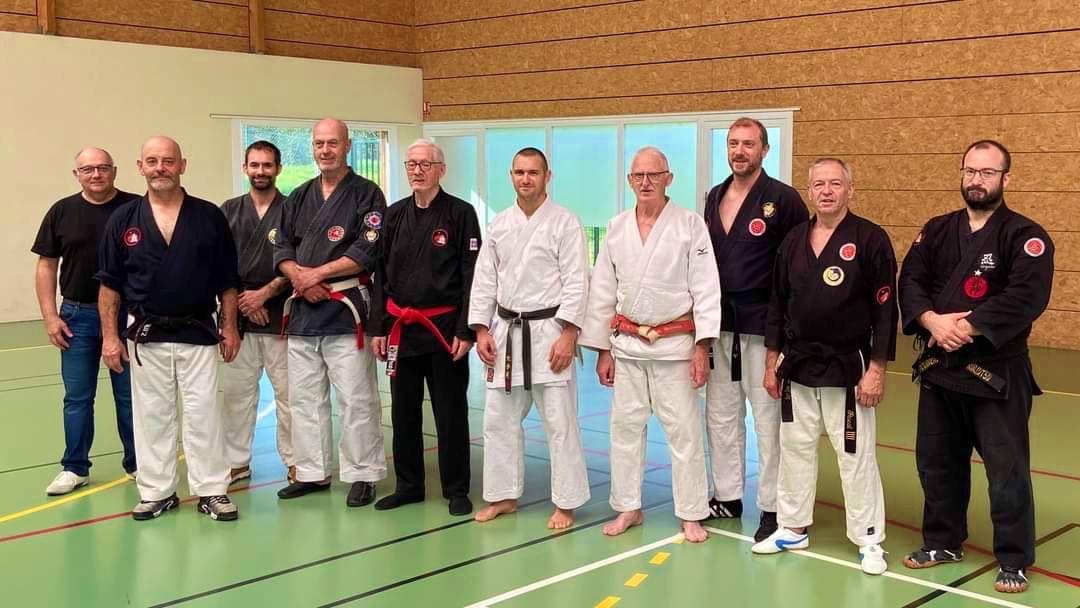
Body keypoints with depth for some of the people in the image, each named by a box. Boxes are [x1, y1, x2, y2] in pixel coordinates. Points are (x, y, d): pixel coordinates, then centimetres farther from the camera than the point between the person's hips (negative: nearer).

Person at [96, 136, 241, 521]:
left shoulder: (209, 216, 0)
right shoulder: (124, 221, 1)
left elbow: (227, 279, 4)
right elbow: (109, 284, 4)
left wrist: (229, 326, 0)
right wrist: (109, 336, -1)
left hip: (198, 332, -1)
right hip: (145, 336, 1)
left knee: (203, 413, 1)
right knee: (151, 416, 8)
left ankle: (211, 491, 11)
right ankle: (157, 492, 19)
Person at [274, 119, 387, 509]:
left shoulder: (366, 195, -2)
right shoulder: (299, 198, 15)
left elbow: (368, 251, -12)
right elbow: (281, 248, 11)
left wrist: (316, 274, -12)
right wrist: (298, 276, -10)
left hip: (345, 308, -6)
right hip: (302, 309, 6)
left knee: (356, 399, -4)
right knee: (304, 398, 11)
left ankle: (362, 475, 6)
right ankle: (312, 473, 22)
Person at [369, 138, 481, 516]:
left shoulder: (461, 214, -5)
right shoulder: (394, 215, 8)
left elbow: (472, 276, -7)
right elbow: (380, 274, 10)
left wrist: (466, 331, -12)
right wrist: (378, 327, 5)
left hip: (444, 328, -4)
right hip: (400, 327, 4)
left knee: (450, 413, 3)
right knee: (404, 411, 11)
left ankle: (456, 491, 15)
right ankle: (408, 486, 24)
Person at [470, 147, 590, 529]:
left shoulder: (565, 223, -6)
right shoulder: (499, 225, 9)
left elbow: (575, 283, -10)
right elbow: (484, 281, 10)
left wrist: (568, 335, -17)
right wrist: (482, 330, 2)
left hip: (548, 332, -5)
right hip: (506, 332, 5)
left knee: (560, 423, -1)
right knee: (499, 419, 11)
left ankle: (565, 504, 10)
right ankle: (504, 496, 24)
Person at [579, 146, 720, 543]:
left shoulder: (690, 225, -6)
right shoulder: (617, 228, 6)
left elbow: (705, 288, -8)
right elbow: (603, 292, 9)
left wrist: (702, 346, -14)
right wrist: (602, 350, 7)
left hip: (674, 343, -4)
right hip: (626, 343, 4)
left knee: (684, 430, 1)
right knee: (625, 427, 10)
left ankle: (691, 514, 13)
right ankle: (629, 508, 24)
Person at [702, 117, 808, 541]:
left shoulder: (782, 199, -8)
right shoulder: (715, 197, 11)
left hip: (762, 323, -6)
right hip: (719, 322, 7)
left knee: (768, 417, -1)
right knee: (720, 413, 14)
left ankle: (773, 508, 9)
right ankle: (727, 497, 27)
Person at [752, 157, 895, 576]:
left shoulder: (870, 240, -9)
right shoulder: (793, 241, 5)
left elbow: (885, 310, -10)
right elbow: (778, 304, 11)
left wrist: (876, 369, -13)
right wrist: (772, 361, 9)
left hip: (848, 367, -5)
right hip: (798, 365, 5)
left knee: (856, 457, 2)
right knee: (795, 448, 14)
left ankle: (869, 541, 16)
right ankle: (792, 528, 30)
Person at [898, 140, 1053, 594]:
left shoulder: (1025, 236, -7)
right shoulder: (937, 230, 9)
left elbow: (1026, 298, -19)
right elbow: (910, 282, 1)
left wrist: (966, 327, -23)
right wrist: (933, 322, -18)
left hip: (998, 371, -5)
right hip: (938, 366, 5)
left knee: (1006, 470, -1)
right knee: (937, 462, 15)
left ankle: (1014, 562, 13)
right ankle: (942, 543, 32)